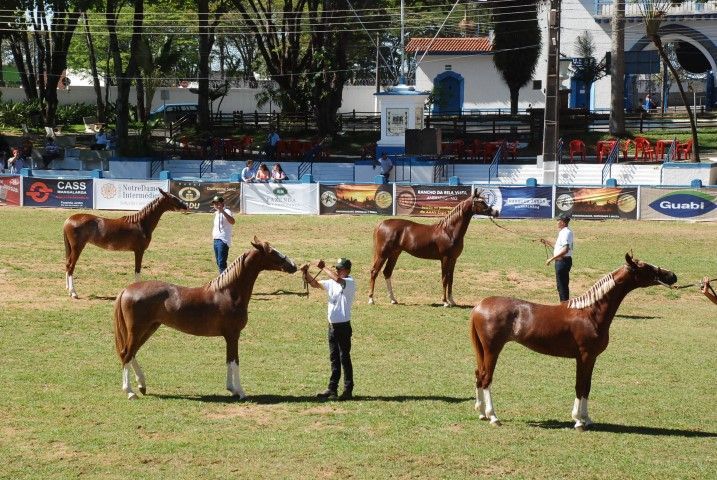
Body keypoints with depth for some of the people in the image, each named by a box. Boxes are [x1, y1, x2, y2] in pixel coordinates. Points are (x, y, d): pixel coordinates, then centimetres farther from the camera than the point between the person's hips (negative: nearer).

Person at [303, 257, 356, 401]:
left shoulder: (350, 282, -14)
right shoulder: (332, 283, 9)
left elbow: (338, 279, -33)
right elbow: (315, 284, 9)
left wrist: (323, 268, -26)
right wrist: (306, 273, -8)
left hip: (343, 325, -8)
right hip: (332, 325, 8)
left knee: (344, 358, -3)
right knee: (334, 358, 13)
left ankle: (348, 390, 2)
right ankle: (332, 389, 20)